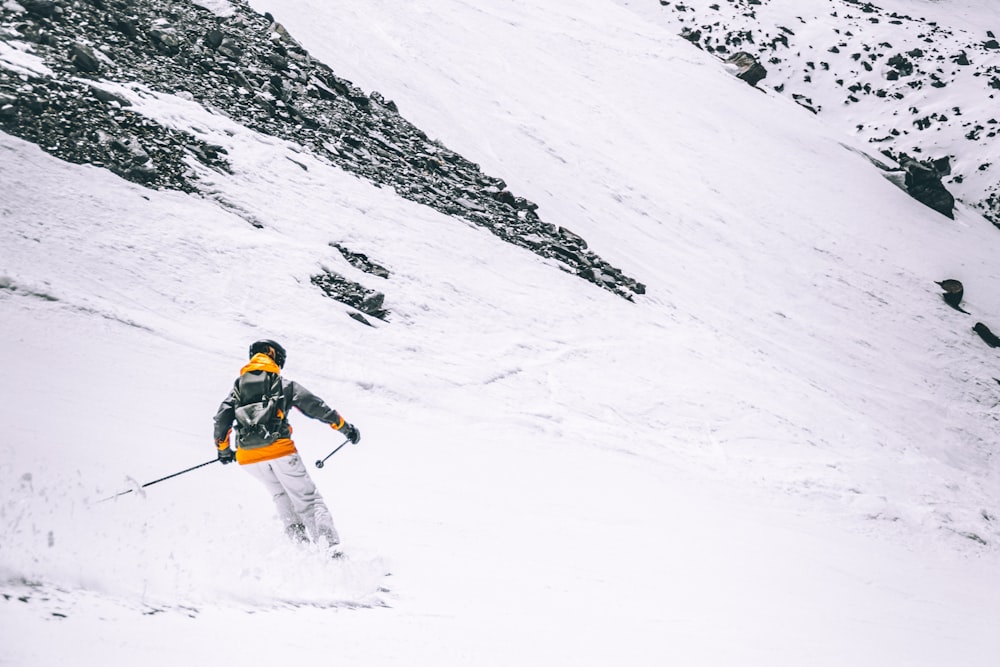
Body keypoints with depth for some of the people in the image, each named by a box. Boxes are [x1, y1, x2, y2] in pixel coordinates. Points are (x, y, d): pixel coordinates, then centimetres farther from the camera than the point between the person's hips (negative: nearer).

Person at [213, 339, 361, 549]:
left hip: (248, 457, 3)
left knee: (280, 493, 28)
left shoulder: (239, 385, 19)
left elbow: (222, 418, 12)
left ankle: (298, 536, 12)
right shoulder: (284, 384, 11)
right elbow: (316, 407, 7)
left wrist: (223, 449, 26)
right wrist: (345, 428, 14)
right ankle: (329, 544, -14)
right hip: (279, 450, -3)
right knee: (306, 498, 2)